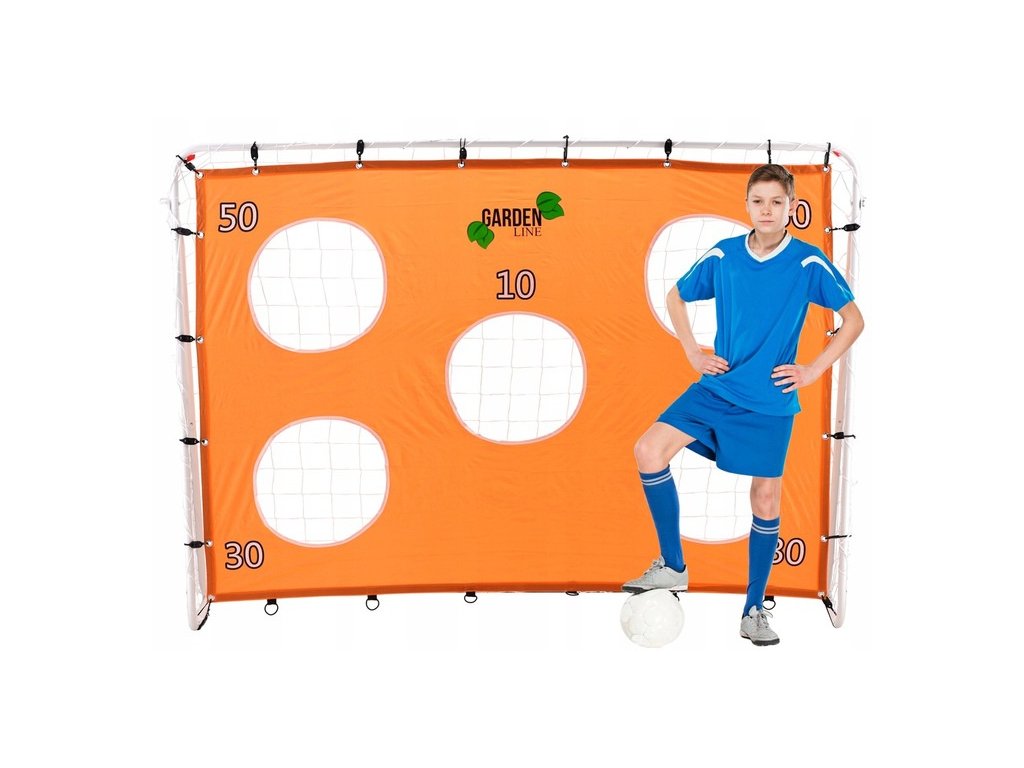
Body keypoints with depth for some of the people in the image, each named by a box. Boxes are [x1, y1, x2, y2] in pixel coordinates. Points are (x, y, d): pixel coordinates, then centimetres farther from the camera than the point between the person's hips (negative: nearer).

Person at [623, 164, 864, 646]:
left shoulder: (809, 263, -6)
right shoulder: (722, 255, 0)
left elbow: (854, 320, 1)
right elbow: (675, 298, 15)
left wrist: (814, 370, -6)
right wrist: (693, 352, 6)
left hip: (771, 402, -2)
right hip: (718, 387, 2)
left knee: (765, 501, 3)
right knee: (649, 450, -17)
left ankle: (754, 610, 22)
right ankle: (673, 566, -1)